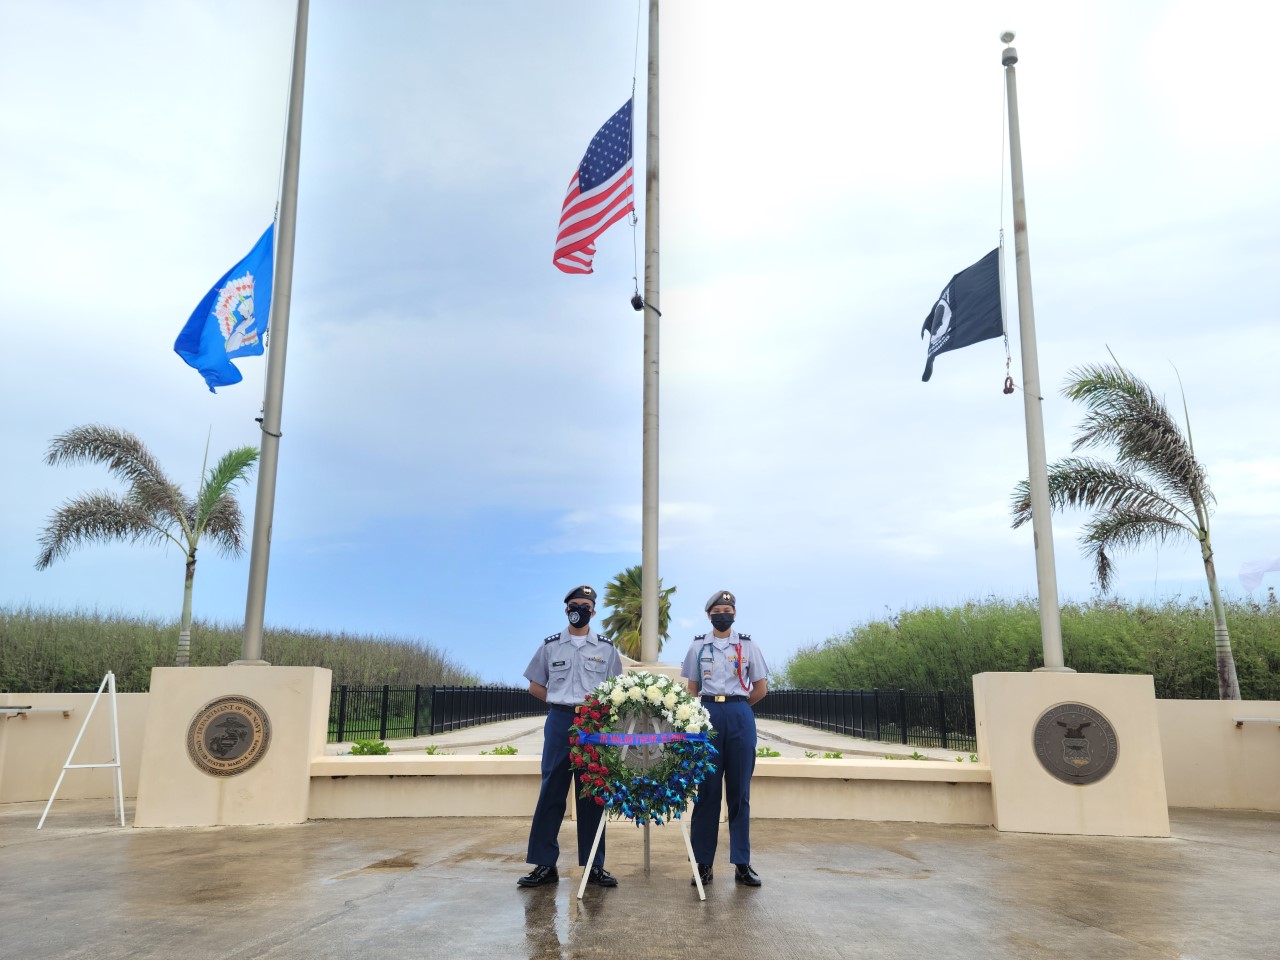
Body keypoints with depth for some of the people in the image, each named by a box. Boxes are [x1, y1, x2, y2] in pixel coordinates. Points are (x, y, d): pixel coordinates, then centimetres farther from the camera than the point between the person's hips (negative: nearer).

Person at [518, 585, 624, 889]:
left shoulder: (606, 647, 8)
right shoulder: (550, 646, 8)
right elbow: (535, 686, 13)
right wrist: (562, 703, 3)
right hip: (559, 723, 0)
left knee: (592, 794, 4)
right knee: (552, 791, 0)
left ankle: (594, 865, 12)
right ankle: (544, 864, 7)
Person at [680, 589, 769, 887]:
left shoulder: (747, 646, 6)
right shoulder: (698, 646, 9)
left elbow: (761, 688, 9)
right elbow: (692, 689, 11)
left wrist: (736, 706, 10)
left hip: (739, 717, 0)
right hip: (707, 715, 0)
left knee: (740, 792, 4)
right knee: (706, 790, 2)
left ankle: (742, 863, 9)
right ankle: (703, 862, 8)